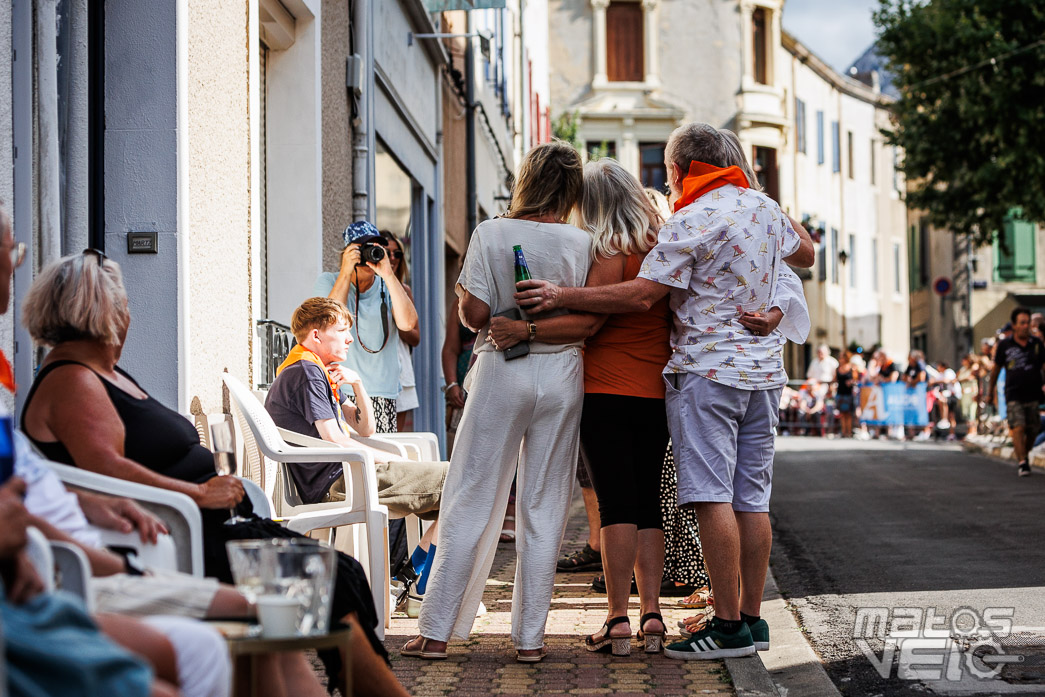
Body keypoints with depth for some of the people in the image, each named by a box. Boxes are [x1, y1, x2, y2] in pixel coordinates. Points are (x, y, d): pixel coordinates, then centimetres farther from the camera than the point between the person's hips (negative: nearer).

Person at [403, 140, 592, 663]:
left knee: (471, 503, 4)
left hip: (501, 372, -1)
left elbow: (474, 313, -8)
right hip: (562, 375, 2)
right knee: (544, 508, 7)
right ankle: (530, 636, 10)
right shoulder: (579, 243, 0)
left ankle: (436, 632, 5)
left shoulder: (491, 233, -5)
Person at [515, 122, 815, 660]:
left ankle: (729, 625, -10)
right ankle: (751, 617, 12)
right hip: (764, 369, 8)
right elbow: (804, 253, 31)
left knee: (712, 498, -8)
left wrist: (561, 297, -14)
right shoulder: (765, 208, 12)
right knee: (752, 499, 9)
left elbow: (640, 294, -17)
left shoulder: (690, 222, -11)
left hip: (707, 370, -8)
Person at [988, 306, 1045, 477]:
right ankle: (1022, 463, -14)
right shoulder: (1004, 345, 1)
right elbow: (996, 369, 10)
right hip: (1014, 396, -2)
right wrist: (990, 392, 14)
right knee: (1018, 428, -15)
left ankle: (1023, 456, 30)